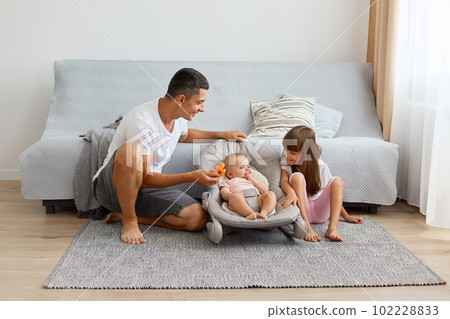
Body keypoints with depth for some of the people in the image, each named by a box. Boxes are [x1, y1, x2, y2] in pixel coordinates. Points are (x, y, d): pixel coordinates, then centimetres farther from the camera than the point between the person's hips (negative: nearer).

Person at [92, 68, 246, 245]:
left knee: (197, 218, -14)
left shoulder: (178, 117, -1)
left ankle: (127, 214, -1)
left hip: (147, 186, 7)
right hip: (111, 186, -7)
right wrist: (191, 177, -31)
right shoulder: (141, 121, -27)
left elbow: (184, 135, 27)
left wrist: (221, 135, 20)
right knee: (131, 150, -40)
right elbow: (145, 179, -26)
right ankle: (129, 221, -21)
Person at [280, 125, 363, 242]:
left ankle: (332, 229, -37)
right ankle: (307, 228, -38)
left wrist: (346, 216, 6)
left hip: (320, 211, 1)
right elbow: (284, 180, -17)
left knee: (337, 181, -20)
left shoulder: (320, 166, -1)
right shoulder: (285, 160, -1)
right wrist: (291, 192, -40)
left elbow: (333, 193, 6)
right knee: (297, 176, -25)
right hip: (301, 210, -1)